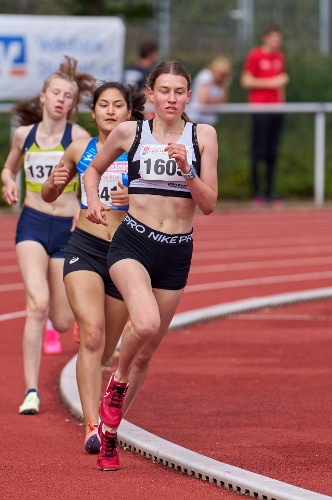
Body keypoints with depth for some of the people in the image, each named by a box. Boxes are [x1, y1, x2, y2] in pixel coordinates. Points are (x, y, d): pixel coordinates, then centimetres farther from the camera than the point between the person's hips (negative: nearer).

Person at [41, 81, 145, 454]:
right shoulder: (79, 150, 7)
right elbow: (48, 196, 19)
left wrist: (135, 197, -24)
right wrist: (54, 182, -3)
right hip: (84, 248, 0)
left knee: (106, 347, 9)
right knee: (91, 334, -20)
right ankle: (92, 426, -26)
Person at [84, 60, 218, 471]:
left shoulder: (202, 136, 2)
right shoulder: (129, 132, 2)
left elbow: (209, 205, 0)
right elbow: (94, 169, 20)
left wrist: (186, 171, -16)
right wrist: (93, 201, 1)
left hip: (177, 252, 2)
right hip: (133, 242, -2)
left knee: (145, 354, 9)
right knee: (146, 324, -30)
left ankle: (108, 431, 25)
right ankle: (116, 384, -1)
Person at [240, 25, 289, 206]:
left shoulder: (280, 57, 17)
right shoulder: (254, 56, -4)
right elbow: (246, 81, -9)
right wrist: (271, 82, -12)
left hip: (277, 109, 6)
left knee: (273, 152, 6)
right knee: (259, 151, -8)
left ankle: (270, 191, 8)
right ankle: (257, 192, -6)